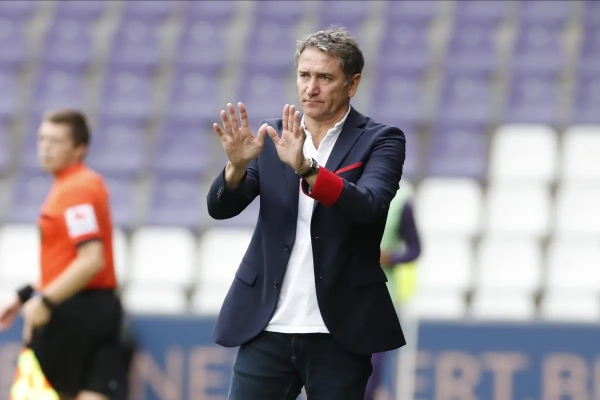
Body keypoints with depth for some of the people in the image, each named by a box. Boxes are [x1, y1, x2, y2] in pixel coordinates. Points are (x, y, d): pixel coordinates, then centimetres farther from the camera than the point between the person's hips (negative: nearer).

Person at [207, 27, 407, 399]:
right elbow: (220, 208, 0)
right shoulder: (274, 136, 9)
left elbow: (368, 206, -19)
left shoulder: (380, 141, -1)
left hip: (337, 332, -3)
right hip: (267, 327, 3)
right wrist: (238, 164, -22)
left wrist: (306, 168, -34)